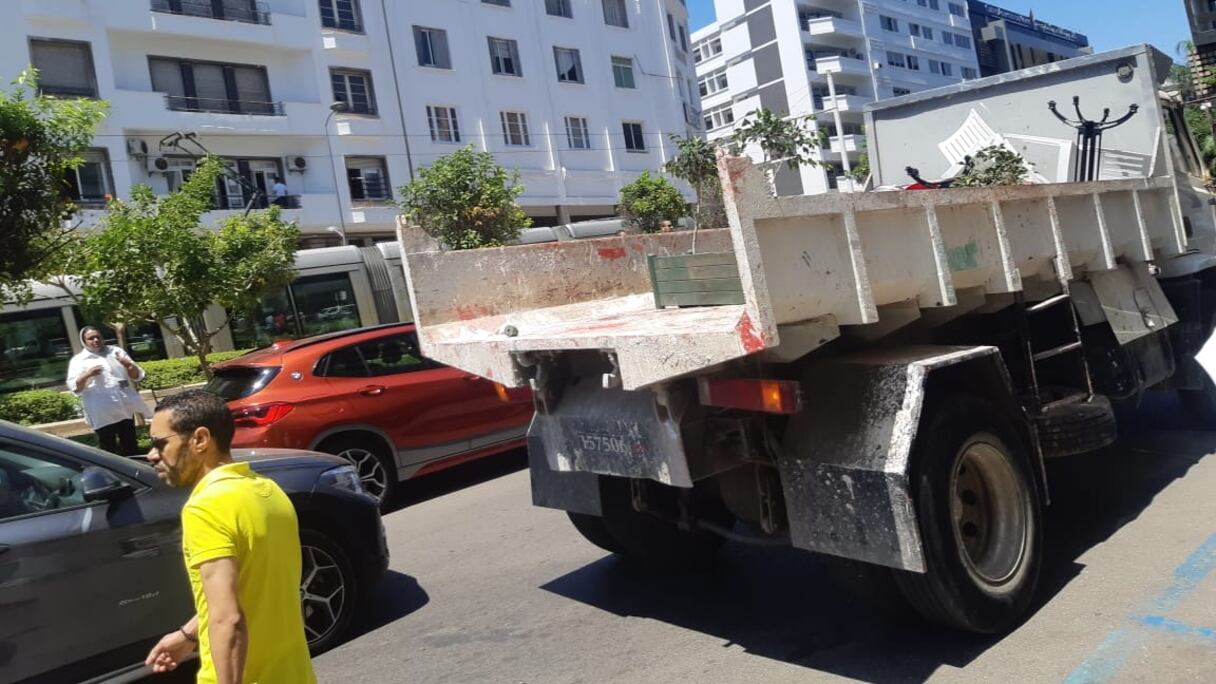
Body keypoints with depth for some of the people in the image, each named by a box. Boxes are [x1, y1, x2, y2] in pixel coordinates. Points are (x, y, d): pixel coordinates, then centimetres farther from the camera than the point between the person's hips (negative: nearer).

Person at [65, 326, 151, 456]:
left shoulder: (116, 351, 13)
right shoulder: (78, 360, 6)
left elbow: (137, 376, 12)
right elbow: (74, 387, -5)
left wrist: (129, 365, -9)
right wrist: (86, 375, -22)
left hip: (125, 408, 3)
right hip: (102, 414, -3)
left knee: (130, 447, 10)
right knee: (109, 449, 1)